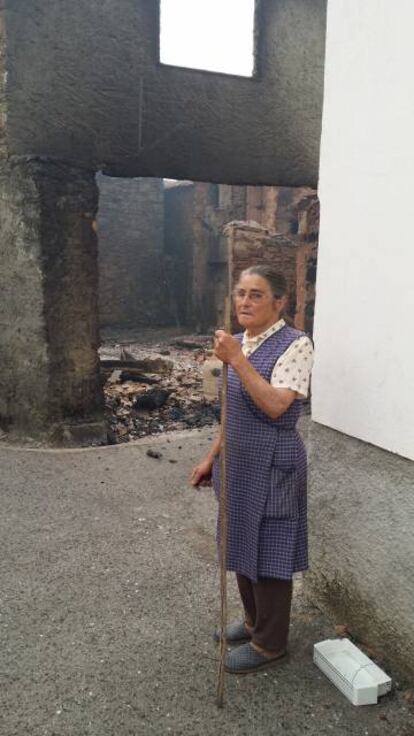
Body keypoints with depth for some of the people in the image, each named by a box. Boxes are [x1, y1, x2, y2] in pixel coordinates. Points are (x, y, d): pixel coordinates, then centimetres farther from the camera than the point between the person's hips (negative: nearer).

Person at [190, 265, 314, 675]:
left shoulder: (295, 345, -16)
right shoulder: (241, 342, 7)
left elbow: (275, 406, -28)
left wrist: (235, 360, -28)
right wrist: (212, 457, 13)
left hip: (271, 466, -8)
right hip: (238, 463, 8)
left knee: (267, 552, 6)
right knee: (241, 546, 20)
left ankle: (269, 643, 26)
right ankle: (254, 621, 42)